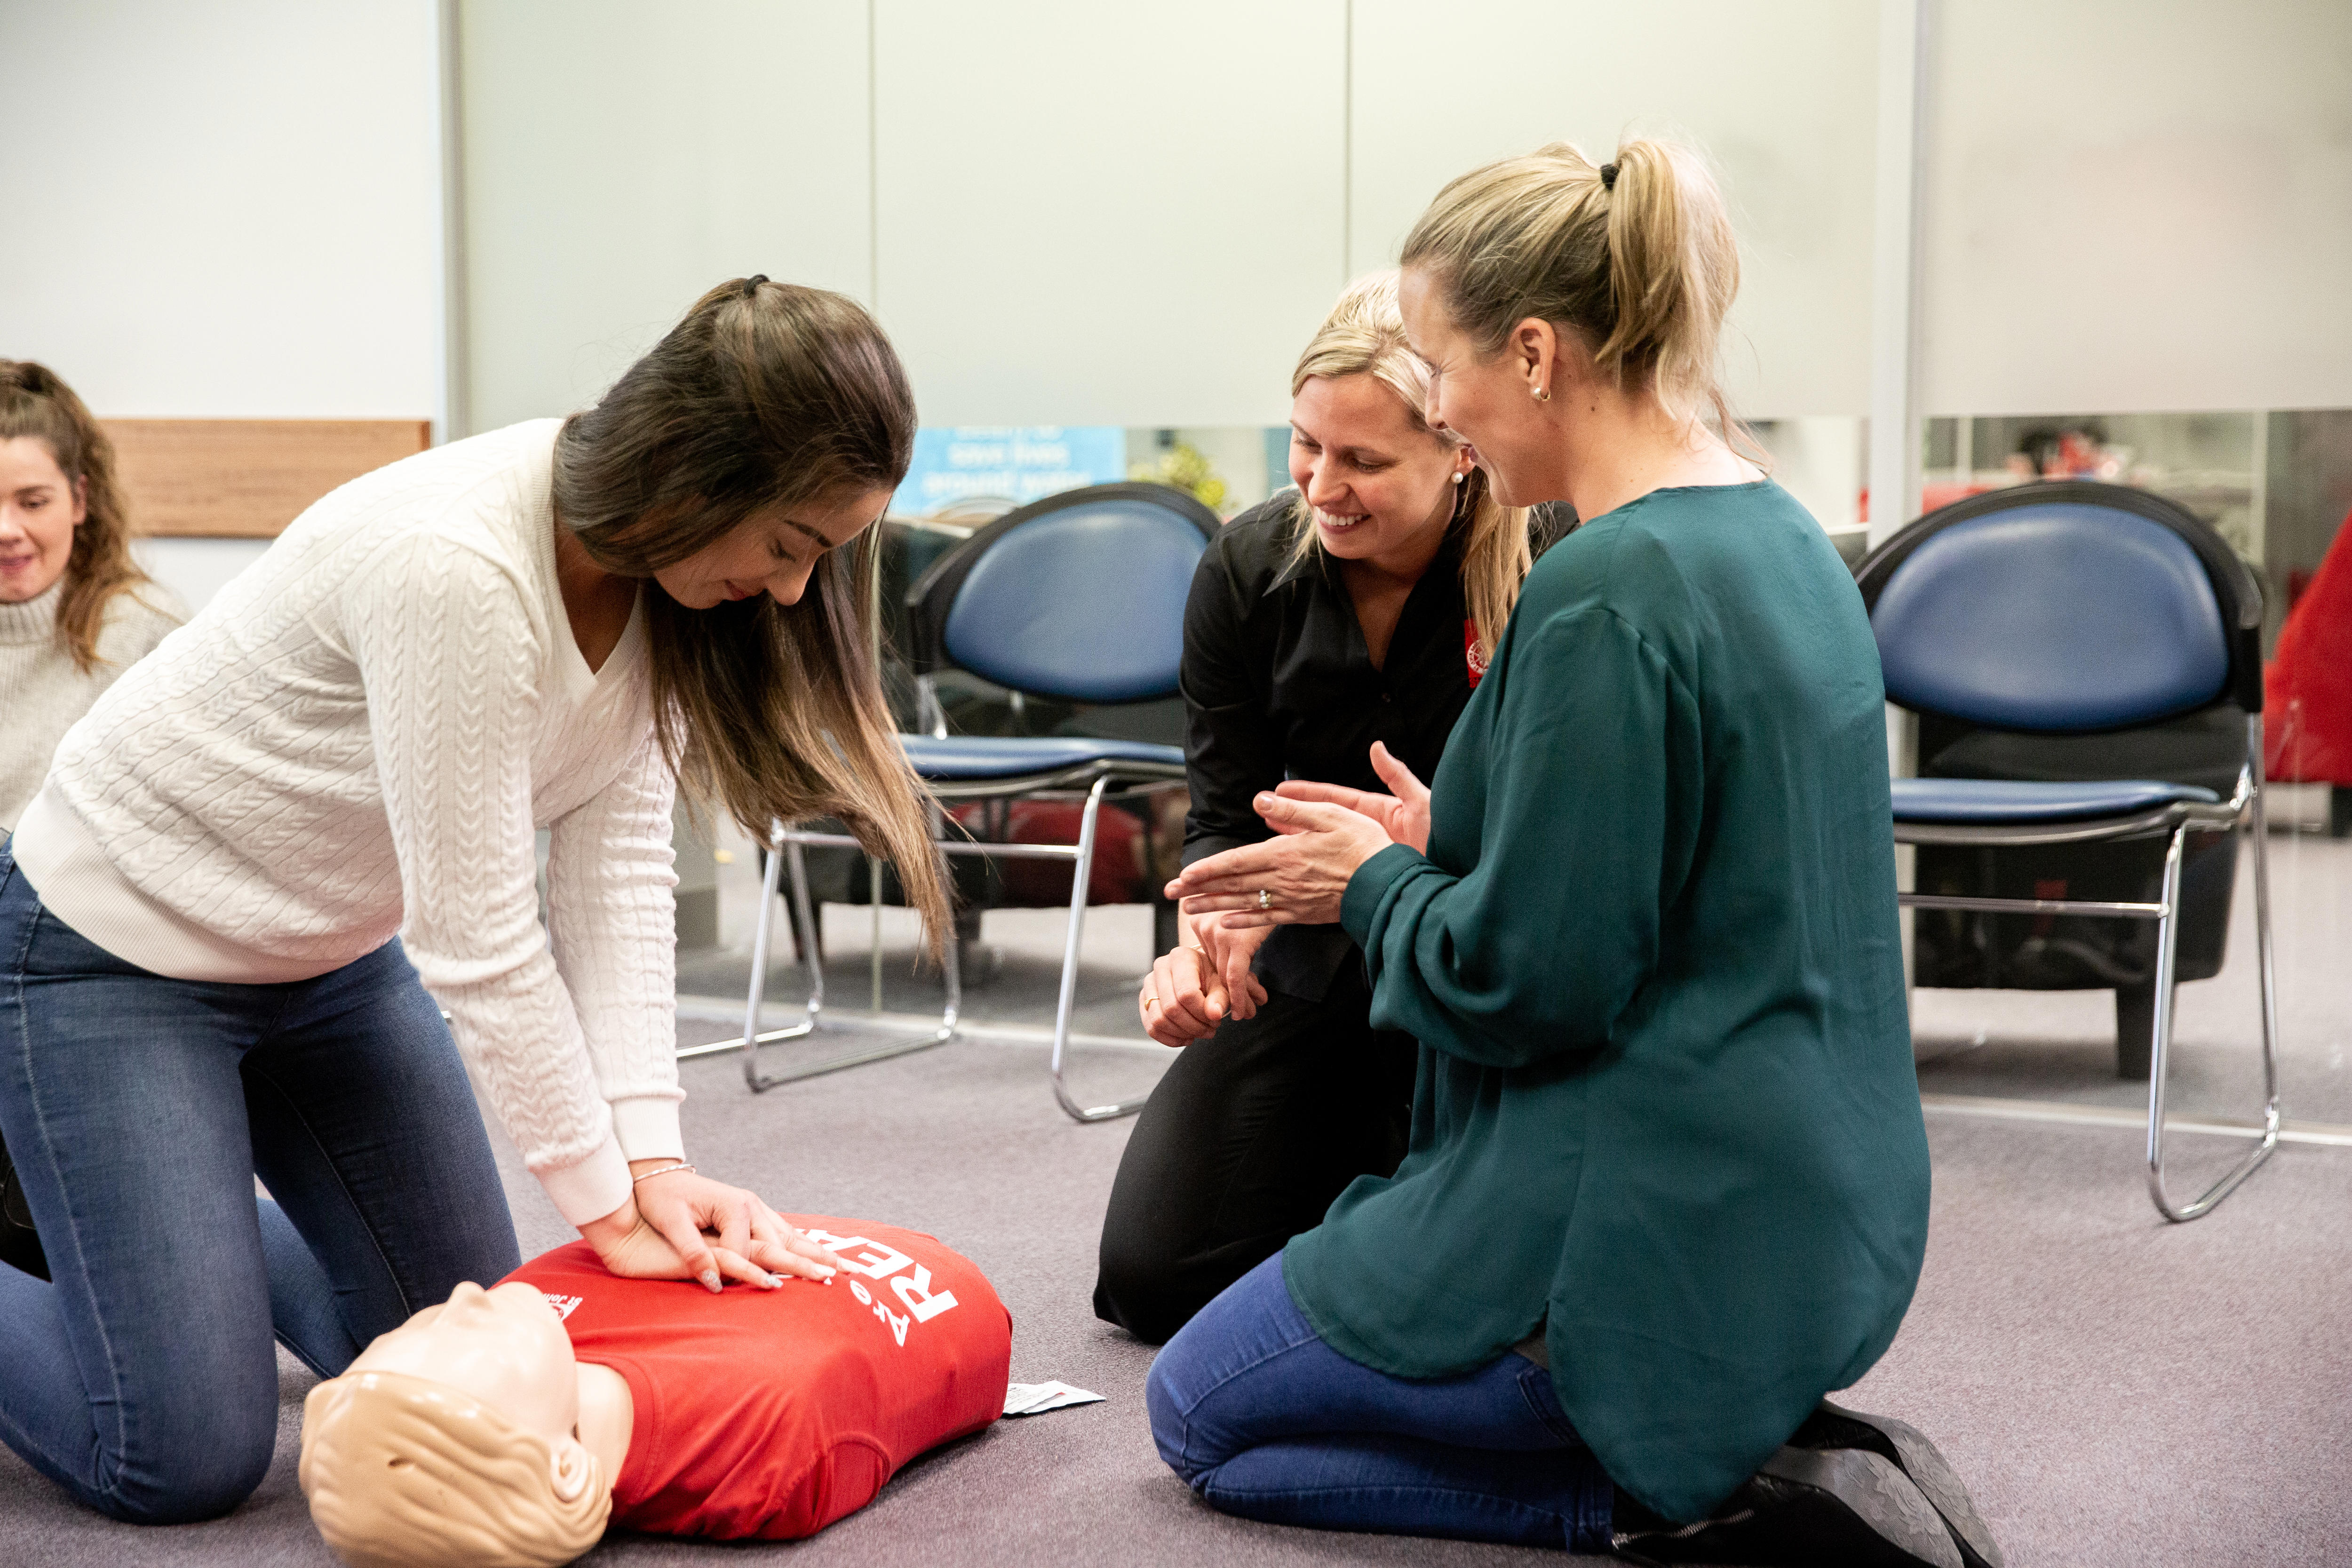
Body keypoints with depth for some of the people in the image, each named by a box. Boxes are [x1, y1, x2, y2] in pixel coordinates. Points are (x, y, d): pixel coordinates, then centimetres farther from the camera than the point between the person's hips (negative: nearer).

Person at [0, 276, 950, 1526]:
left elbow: (615, 864, -10)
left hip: (333, 952, 8)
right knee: (184, 1462, -12)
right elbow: (474, 935, -29)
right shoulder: (452, 567, -35)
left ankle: (182, 1221, 33)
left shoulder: (659, 575, -9)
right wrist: (608, 1203, -20)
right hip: (121, 944, -8)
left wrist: (654, 1157, -18)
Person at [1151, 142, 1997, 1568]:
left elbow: (1524, 981, -21)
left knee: (1201, 1409, 10)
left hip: (1671, 1233, -10)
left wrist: (1371, 888, -2)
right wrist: (1433, 847, 11)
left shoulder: (1609, 592, -23)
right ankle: (1743, 1450, 8)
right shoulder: (1781, 538, 7)